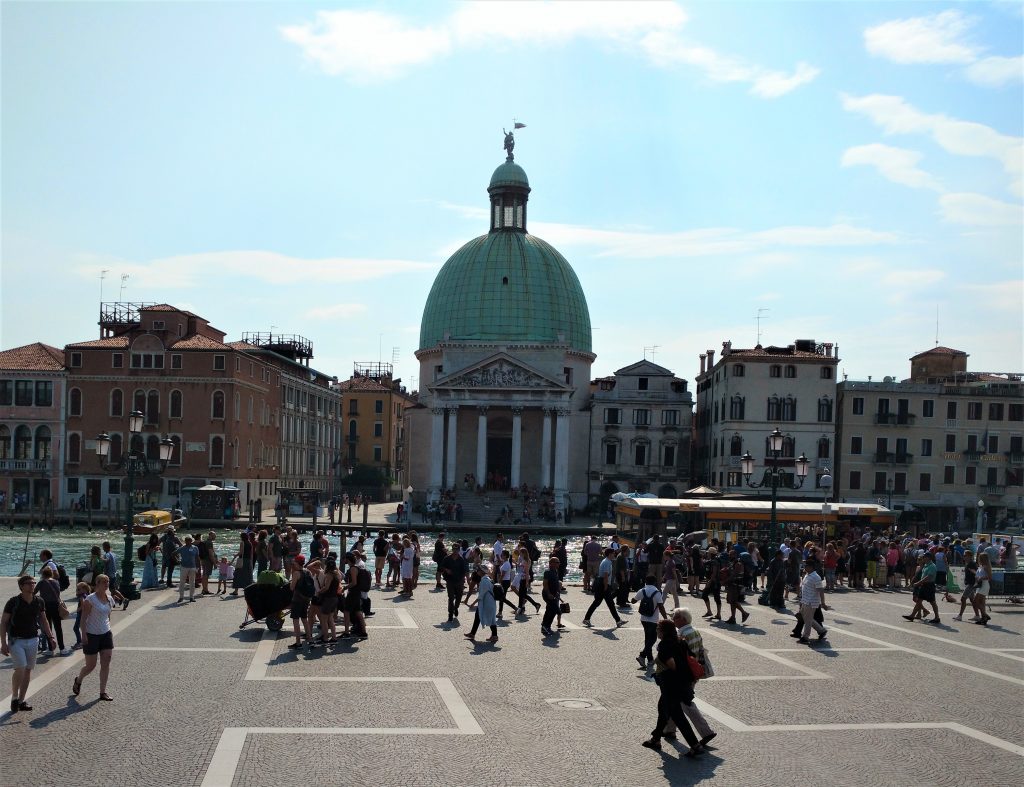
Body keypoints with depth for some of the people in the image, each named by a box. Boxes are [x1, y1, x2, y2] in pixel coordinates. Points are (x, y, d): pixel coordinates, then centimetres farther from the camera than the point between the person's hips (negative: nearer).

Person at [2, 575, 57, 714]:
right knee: (20, 669, -15)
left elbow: (43, 621, 15)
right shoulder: (13, 602, -10)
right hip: (16, 640, -5)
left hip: (33, 640, 5)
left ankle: (21, 701, 15)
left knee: (28, 670, 7)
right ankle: (14, 698, 3)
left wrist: (51, 637, 8)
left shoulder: (39, 602, 2)